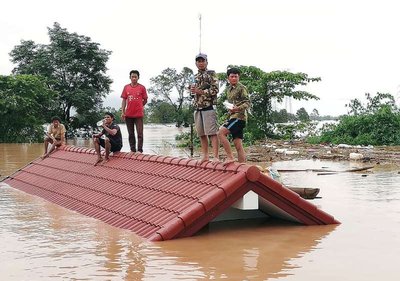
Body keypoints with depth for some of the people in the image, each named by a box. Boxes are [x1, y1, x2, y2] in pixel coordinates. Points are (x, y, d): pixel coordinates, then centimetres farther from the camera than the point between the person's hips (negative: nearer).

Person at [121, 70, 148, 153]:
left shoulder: (142, 87, 0)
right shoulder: (126, 87, 7)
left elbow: (145, 100, 7)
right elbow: (124, 100, 8)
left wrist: (139, 106, 1)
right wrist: (122, 112, 2)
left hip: (138, 114, -3)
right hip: (128, 114, 3)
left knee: (140, 133, -5)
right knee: (131, 134, 9)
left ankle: (140, 150, -1)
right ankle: (133, 150, 16)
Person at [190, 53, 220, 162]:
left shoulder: (211, 74, -1)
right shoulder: (195, 77, 18)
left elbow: (215, 90, -11)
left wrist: (200, 91, -14)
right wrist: (192, 90, 1)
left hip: (208, 108, -7)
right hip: (197, 109, 7)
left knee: (212, 133, -11)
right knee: (202, 134, 9)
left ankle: (216, 157, -13)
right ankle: (205, 156, 17)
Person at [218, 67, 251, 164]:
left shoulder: (241, 88, -5)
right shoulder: (228, 89, 20)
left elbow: (247, 103, -13)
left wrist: (237, 108, -28)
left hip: (239, 116, -8)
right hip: (232, 117, 8)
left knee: (221, 133, -21)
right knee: (238, 145, 4)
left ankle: (230, 157, -18)